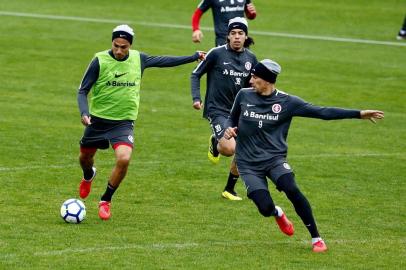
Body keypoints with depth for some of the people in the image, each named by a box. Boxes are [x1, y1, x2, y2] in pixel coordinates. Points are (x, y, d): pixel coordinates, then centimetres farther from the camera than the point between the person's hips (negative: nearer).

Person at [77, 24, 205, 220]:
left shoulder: (138, 59, -4)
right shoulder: (100, 60, -14)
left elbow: (163, 61, 15)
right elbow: (83, 90, -10)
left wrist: (194, 57, 20)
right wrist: (84, 112, -27)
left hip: (124, 122, 0)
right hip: (98, 119, 0)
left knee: (124, 159, -23)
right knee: (85, 157, 17)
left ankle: (105, 201, -3)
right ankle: (88, 176, 57)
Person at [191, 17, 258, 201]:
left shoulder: (251, 59, 5)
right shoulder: (216, 53, -9)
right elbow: (196, 74, 0)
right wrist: (196, 98, -11)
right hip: (217, 109, -5)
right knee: (230, 148, -24)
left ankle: (229, 189, 22)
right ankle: (215, 144, 13)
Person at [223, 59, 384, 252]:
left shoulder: (286, 102, -5)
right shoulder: (244, 96, 1)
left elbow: (322, 112, -6)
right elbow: (232, 119, 19)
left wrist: (359, 114, -11)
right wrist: (229, 129, -6)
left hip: (274, 158, -1)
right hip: (248, 164, 1)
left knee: (291, 189, -30)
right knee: (266, 208, -17)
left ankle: (316, 238, -14)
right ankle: (278, 214, 25)